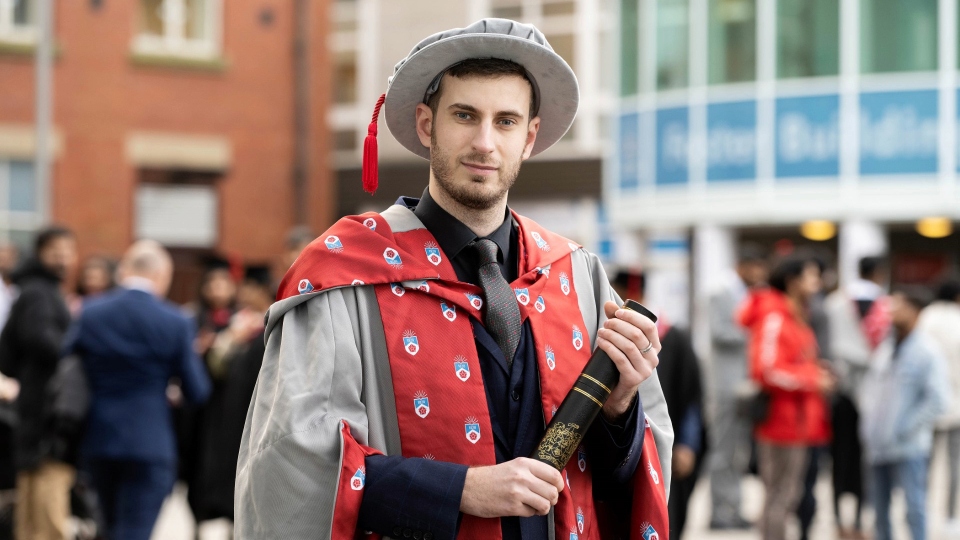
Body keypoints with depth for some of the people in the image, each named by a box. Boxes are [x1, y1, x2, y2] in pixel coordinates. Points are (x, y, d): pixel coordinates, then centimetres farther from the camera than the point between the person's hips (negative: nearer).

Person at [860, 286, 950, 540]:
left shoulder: (927, 351, -10)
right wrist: (868, 424, 8)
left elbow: (938, 400, -14)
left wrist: (907, 428, -13)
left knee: (914, 508, -7)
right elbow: (870, 387, 19)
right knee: (880, 510, 12)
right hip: (878, 446, 7)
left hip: (909, 449, -7)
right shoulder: (885, 348, 10)